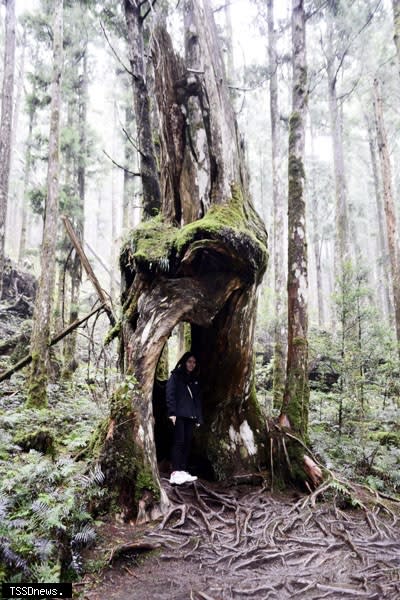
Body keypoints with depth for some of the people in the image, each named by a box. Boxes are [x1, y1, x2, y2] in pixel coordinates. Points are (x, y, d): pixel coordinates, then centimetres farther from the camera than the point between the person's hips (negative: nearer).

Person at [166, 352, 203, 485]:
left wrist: (199, 417, 11)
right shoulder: (175, 376, 2)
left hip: (191, 416, 5)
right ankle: (175, 473, -12)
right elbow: (170, 394, -6)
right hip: (179, 415, -5)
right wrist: (172, 413, -15)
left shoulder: (195, 380, 19)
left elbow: (198, 399, 18)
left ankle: (183, 471, 8)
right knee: (179, 442, -11)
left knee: (187, 444, 3)